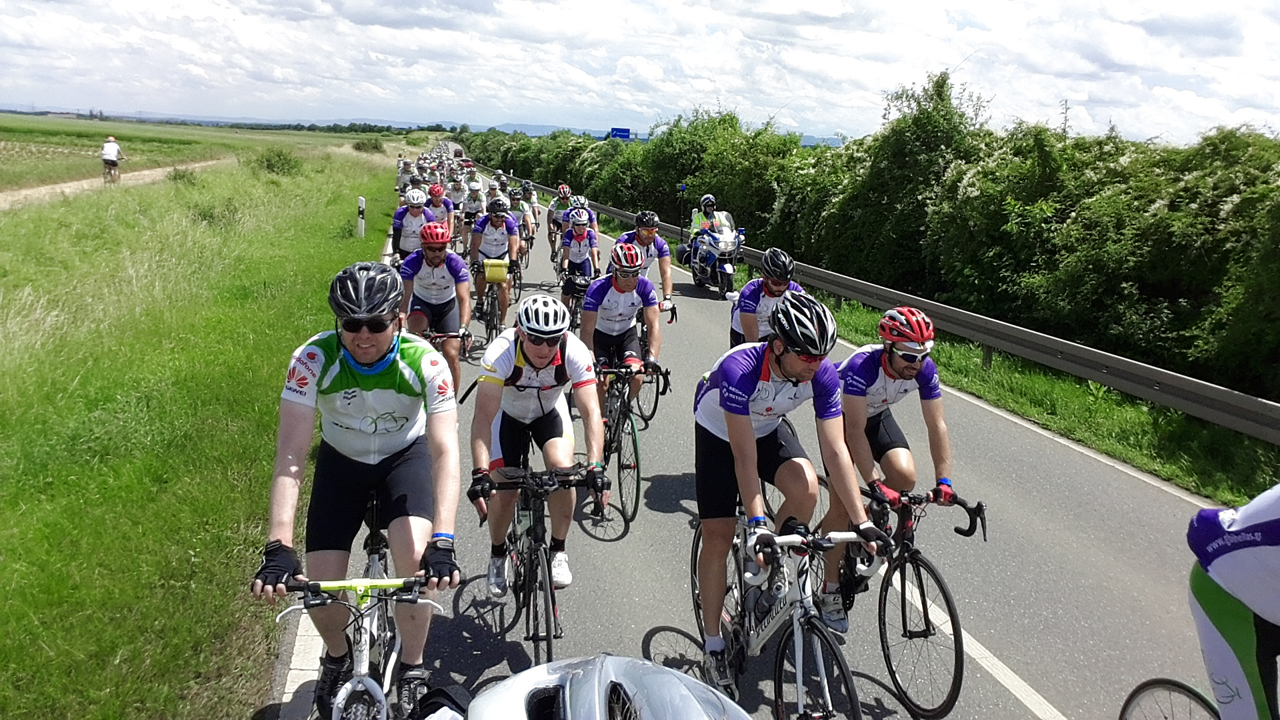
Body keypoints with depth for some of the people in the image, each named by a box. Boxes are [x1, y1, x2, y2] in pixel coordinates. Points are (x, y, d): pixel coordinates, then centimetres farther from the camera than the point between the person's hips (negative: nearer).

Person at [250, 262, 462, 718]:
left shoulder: (424, 362, -31)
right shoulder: (313, 359, -29)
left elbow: (445, 451, -37)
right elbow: (290, 458, -33)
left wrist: (442, 542, -50)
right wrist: (278, 548, -44)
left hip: (406, 455, -1)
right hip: (341, 460, 1)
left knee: (416, 560, -26)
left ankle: (412, 670, 1)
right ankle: (337, 656, 29)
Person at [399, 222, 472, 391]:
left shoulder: (456, 263, -28)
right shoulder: (412, 262, -26)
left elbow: (464, 299, -36)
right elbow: (404, 296, -33)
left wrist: (463, 328, -52)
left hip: (448, 305, 0)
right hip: (421, 302, 0)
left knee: (451, 355, -12)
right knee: (415, 333, -32)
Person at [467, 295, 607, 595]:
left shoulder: (575, 352, -33)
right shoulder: (501, 353, -37)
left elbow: (591, 412, -36)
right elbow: (483, 416, -41)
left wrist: (595, 467, -48)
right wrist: (480, 473, -53)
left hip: (550, 412, 1)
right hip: (508, 414, -1)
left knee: (562, 467, -26)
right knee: (503, 493, -10)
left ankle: (558, 552, -5)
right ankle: (498, 554, 22)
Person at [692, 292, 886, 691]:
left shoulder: (823, 374, -26)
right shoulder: (739, 370, -39)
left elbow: (835, 451, -23)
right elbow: (745, 457, -37)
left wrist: (862, 522, -27)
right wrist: (758, 524, -43)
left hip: (768, 429, 3)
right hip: (718, 433, -3)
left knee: (806, 487, -28)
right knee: (718, 537, -7)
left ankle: (766, 568, 1)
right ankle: (713, 645, 10)